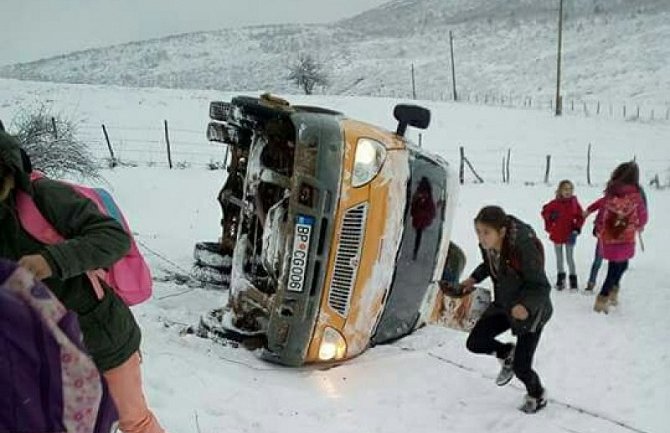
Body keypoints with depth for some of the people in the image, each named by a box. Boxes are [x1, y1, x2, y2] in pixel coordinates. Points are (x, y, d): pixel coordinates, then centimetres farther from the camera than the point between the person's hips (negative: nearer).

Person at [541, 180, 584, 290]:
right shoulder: (555, 203, -9)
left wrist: (577, 229, -10)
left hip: (569, 235, -1)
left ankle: (573, 279, 15)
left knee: (570, 258, 3)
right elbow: (545, 211, 5)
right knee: (559, 258, 15)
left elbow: (580, 217, -1)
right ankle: (560, 278, 31)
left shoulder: (574, 203, -8)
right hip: (557, 234, 1)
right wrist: (550, 216, -14)